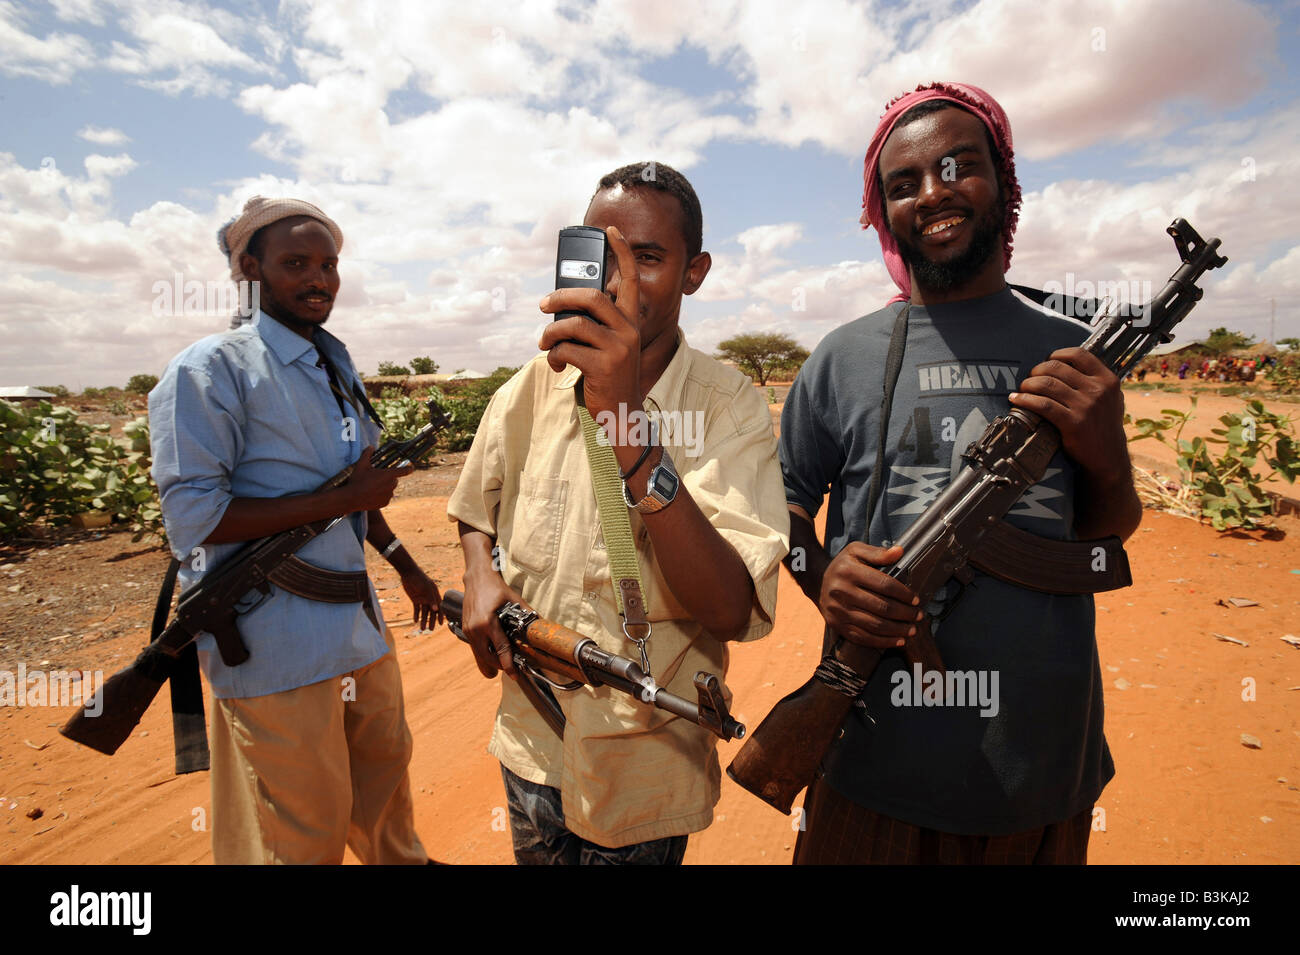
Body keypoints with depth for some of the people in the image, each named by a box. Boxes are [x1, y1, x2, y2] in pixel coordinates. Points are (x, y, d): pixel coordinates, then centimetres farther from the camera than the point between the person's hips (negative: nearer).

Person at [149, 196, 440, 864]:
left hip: (359, 625, 8)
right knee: (306, 833, 6)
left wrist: (405, 565, 16)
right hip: (277, 645, -7)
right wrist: (342, 501, -20)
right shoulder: (211, 370, -13)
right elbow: (195, 517, -19)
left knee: (385, 767, 24)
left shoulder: (337, 366, 13)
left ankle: (404, 860, 48)